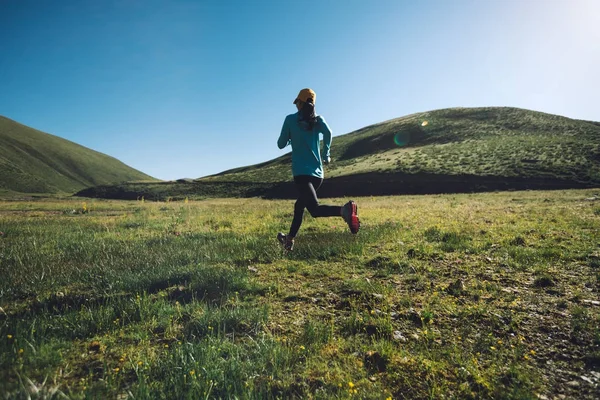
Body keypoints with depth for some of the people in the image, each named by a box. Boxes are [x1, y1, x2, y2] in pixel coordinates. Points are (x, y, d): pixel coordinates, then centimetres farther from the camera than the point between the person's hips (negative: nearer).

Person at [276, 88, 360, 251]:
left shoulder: (290, 119, 2)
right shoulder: (318, 119, 8)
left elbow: (281, 144, 5)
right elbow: (328, 132, -11)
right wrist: (326, 154, 2)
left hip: (301, 172, -5)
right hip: (317, 172, 6)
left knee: (315, 209, -17)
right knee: (300, 205, 22)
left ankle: (344, 210, -45)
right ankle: (289, 239, 30)